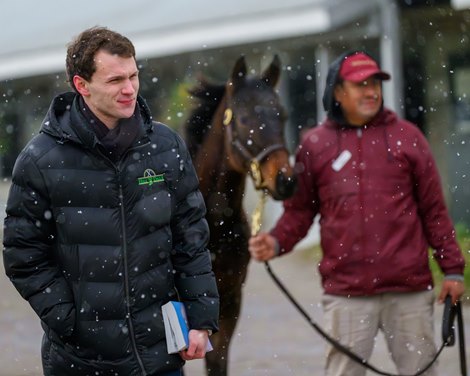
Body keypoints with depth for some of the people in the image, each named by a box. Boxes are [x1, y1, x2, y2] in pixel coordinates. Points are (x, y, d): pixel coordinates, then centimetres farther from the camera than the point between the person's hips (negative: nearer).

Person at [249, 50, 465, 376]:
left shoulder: (407, 136, 5)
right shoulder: (315, 145, 5)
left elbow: (434, 209, 6)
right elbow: (300, 210, 7)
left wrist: (452, 268, 3)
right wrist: (276, 243, -12)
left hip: (409, 288, 0)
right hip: (346, 291, 0)